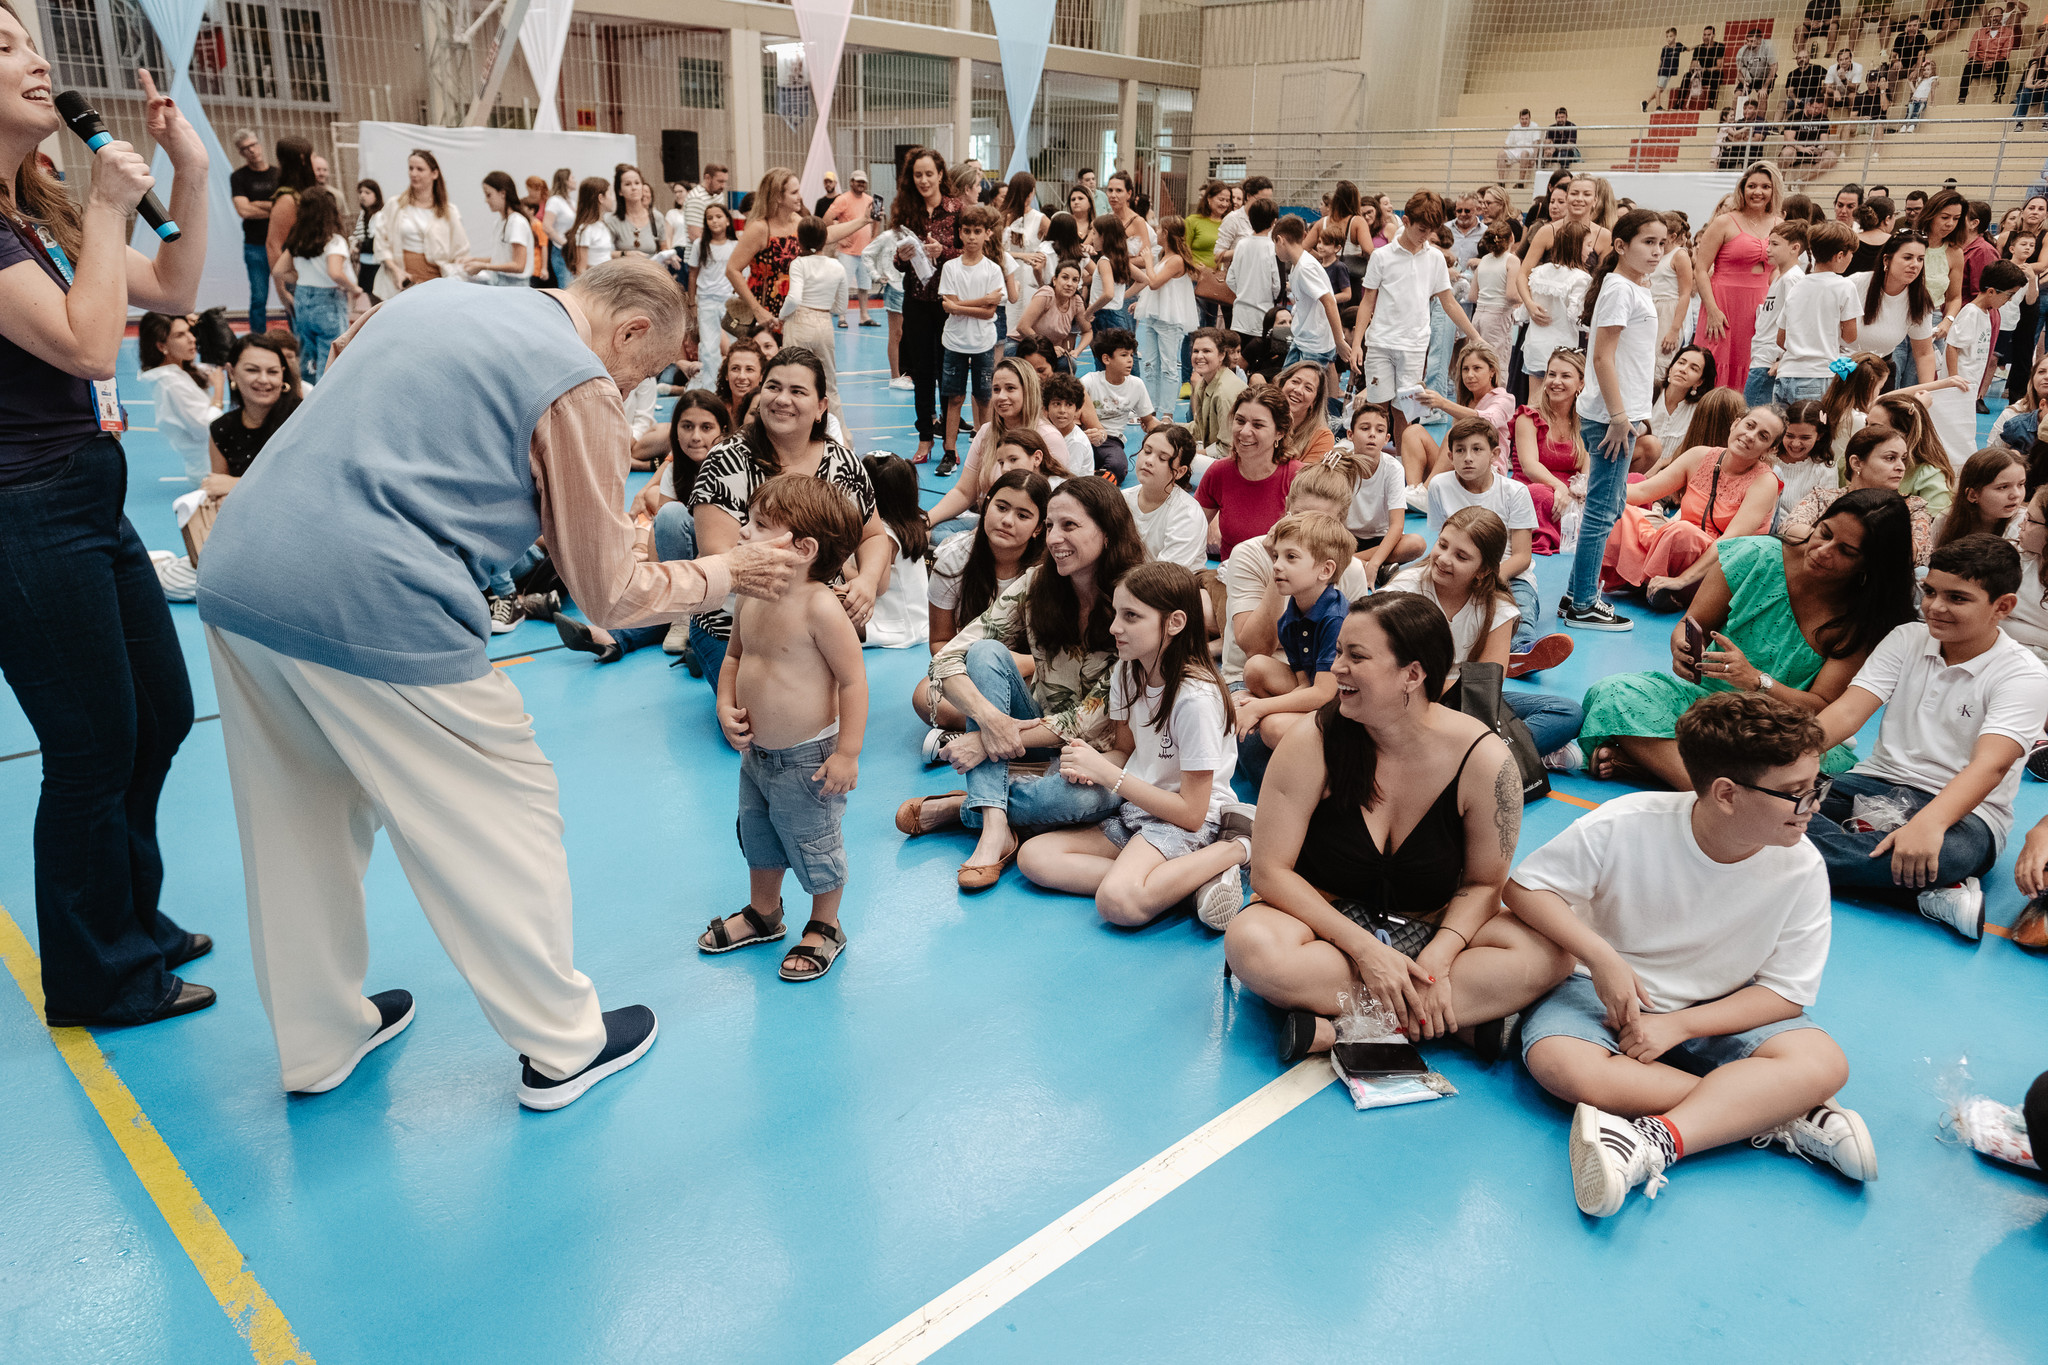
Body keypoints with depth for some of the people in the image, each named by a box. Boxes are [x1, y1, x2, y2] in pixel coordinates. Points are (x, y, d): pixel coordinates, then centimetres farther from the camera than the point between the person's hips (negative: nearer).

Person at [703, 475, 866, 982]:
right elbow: (735, 655, 13)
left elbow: (853, 679, -23)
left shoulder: (819, 607, -26)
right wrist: (726, 706, -3)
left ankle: (825, 928, 34)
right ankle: (763, 912, 49)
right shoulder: (751, 597, -3)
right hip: (756, 751, 8)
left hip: (807, 758, -8)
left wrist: (847, 753, -22)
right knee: (757, 836, 25)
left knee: (814, 845, 11)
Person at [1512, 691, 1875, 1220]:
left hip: (1721, 1015, 2)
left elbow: (1785, 993, -8)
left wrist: (1678, 1025, -21)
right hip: (1611, 992, -1)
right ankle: (1782, 1116, -27)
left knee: (1823, 1063, -27)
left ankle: (1654, 1142, -39)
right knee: (1557, 1061, -34)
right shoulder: (1626, 826, -21)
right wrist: (1602, 956, -25)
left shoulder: (1801, 868, -14)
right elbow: (1527, 884, -11)